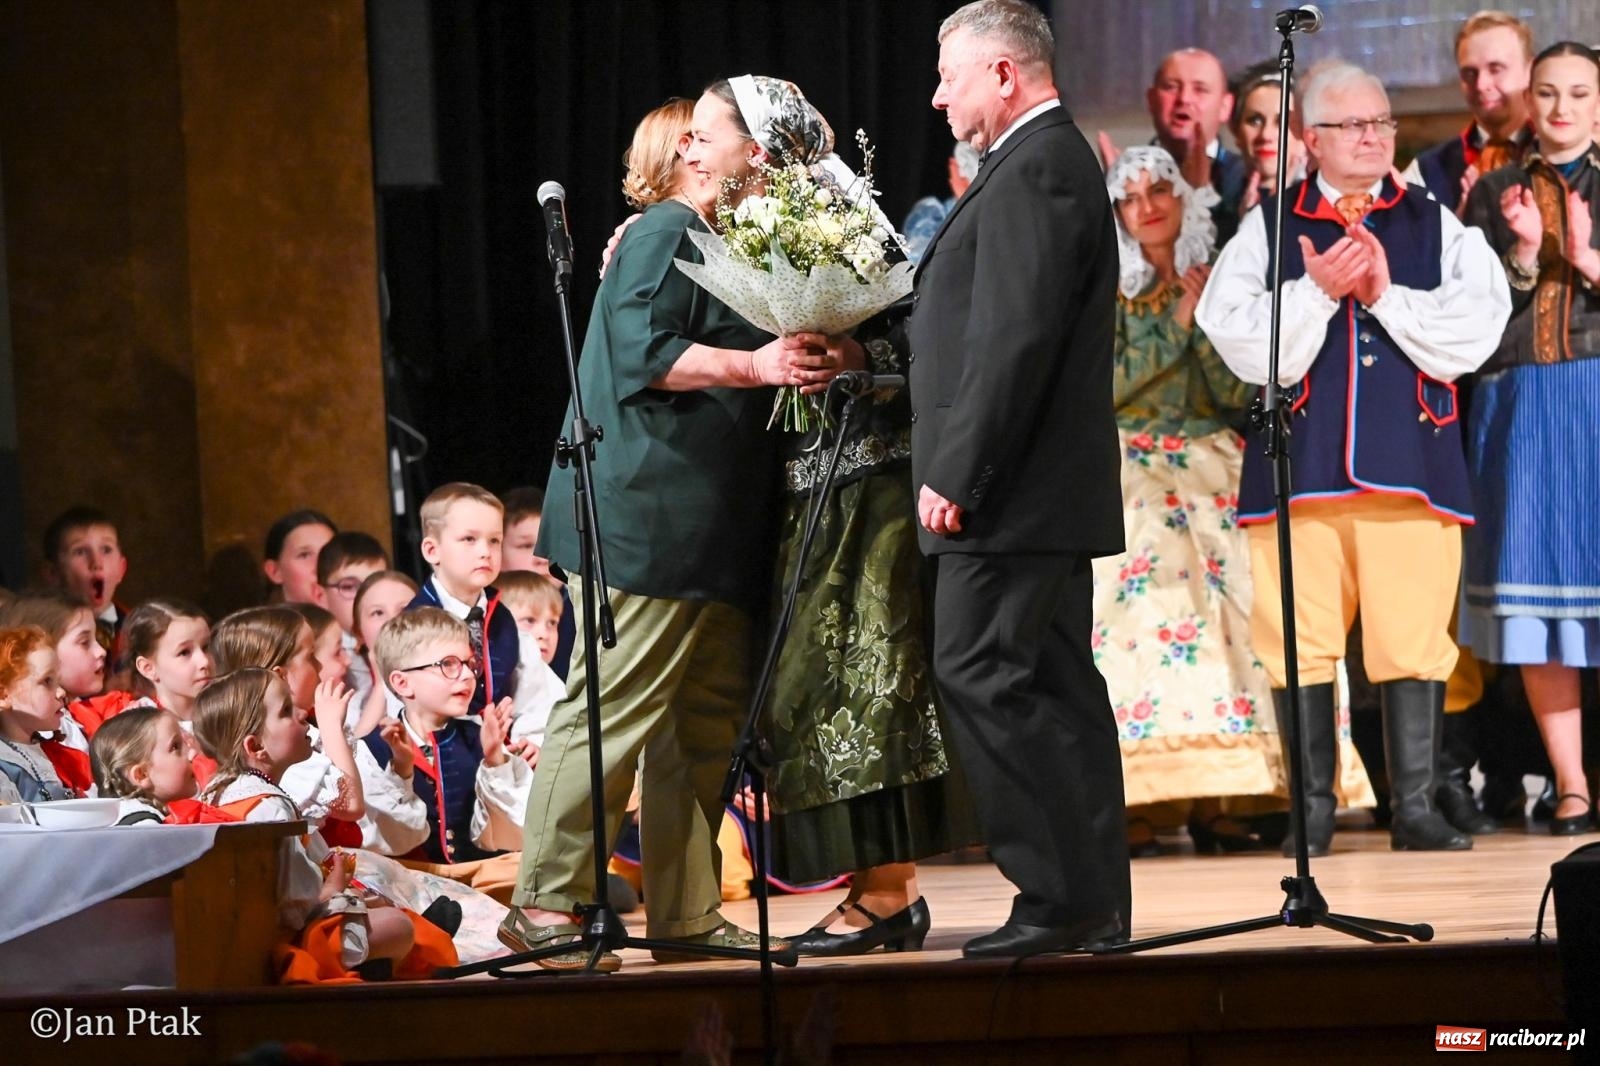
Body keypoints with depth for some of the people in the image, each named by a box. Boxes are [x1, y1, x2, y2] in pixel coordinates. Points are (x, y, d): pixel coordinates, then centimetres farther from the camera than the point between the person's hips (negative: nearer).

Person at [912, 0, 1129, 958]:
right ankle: (1094, 899, 11)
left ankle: (1061, 896, -11)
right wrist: (962, 471, 18)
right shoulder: (1054, 161, 19)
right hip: (1050, 488, 11)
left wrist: (956, 476, -21)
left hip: (1010, 491, -11)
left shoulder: (1035, 169, -15)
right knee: (1057, 688, 10)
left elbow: (1014, 339, -22)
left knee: (983, 675, -10)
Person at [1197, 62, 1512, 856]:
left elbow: (1475, 330, 0)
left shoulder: (1437, 228, 12)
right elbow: (1242, 341, 1)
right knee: (1301, 642, -1)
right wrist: (1316, 291, -10)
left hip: (1410, 457, 0)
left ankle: (1414, 807, 4)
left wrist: (1387, 296, -8)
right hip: (1302, 457, 0)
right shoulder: (1268, 227, 10)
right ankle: (1313, 810, 6)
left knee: (1413, 638, -3)